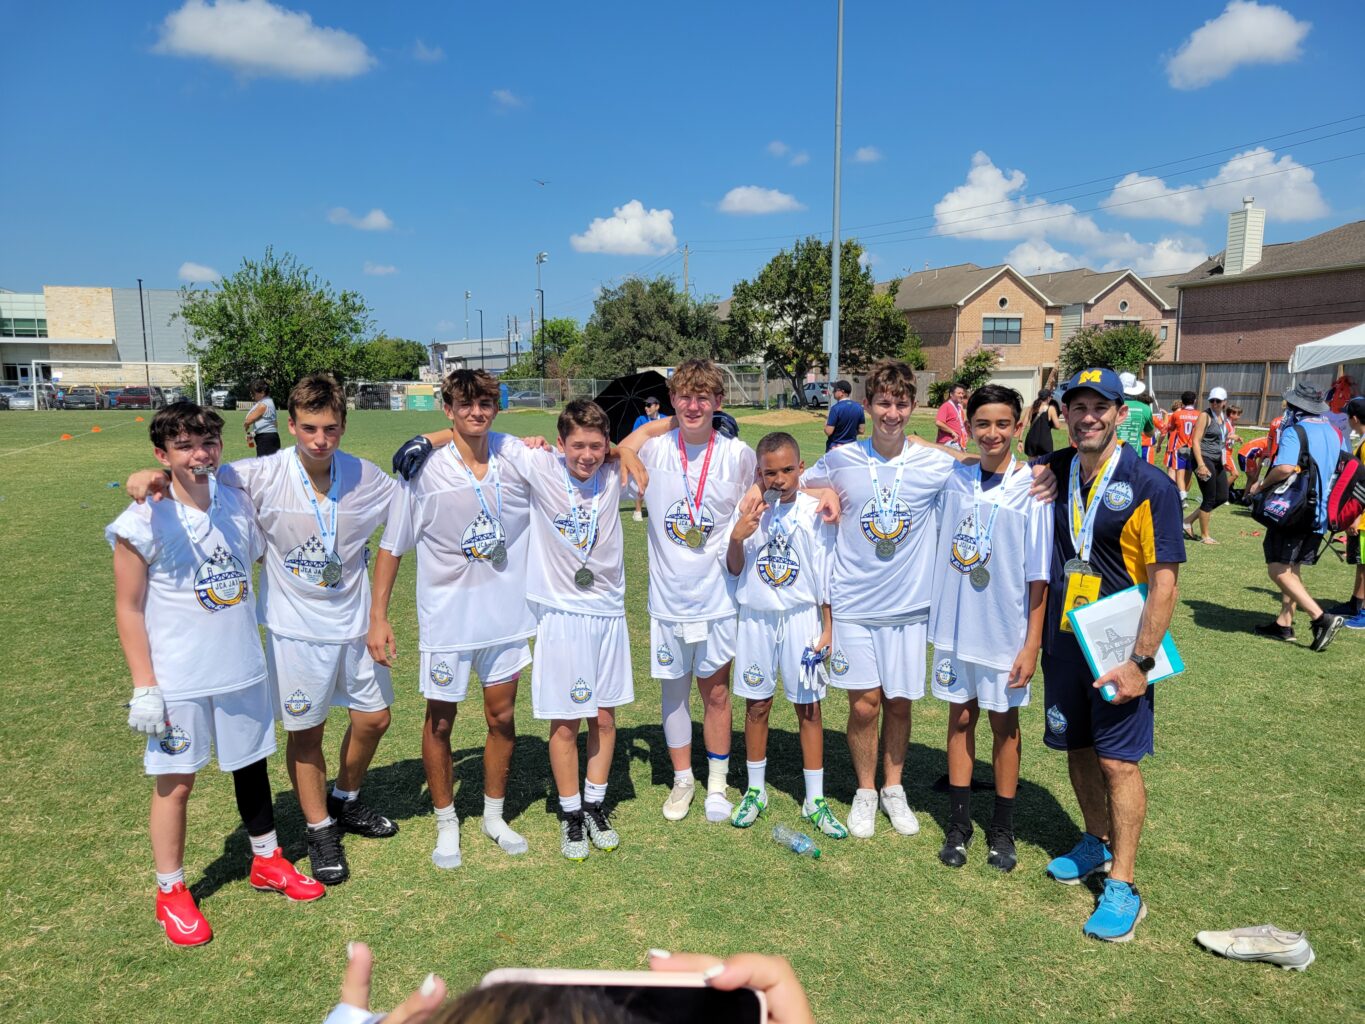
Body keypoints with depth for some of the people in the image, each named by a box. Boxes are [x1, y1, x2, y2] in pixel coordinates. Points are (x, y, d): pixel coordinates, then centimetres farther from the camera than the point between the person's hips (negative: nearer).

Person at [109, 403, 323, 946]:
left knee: (252, 764, 17)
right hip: (179, 679, -4)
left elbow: (265, 559, 16)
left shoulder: (238, 503, -1)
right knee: (175, 780, 8)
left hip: (243, 668, 4)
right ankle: (171, 892, 28)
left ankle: (267, 861, 37)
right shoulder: (146, 521, -14)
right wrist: (143, 687, -11)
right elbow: (129, 608, -10)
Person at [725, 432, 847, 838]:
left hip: (802, 618, -1)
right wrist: (737, 537, -19)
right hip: (756, 618, 1)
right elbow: (734, 569, 0)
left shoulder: (814, 511, -5)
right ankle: (755, 791, 26)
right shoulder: (747, 511, -2)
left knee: (808, 707, 6)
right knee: (756, 705, 10)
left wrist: (827, 627, -1)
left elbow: (825, 574, -1)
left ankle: (815, 799, 18)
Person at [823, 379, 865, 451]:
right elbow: (861, 430, 5)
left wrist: (825, 424, 3)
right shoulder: (858, 408, 1)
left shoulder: (836, 408, -16)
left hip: (835, 447, -5)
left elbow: (829, 432, -17)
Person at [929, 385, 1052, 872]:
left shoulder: (1031, 489, -11)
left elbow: (1039, 575, -10)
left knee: (1004, 722, 11)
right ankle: (958, 823, 25)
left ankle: (1002, 829, 27)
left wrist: (1032, 644, -10)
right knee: (960, 718, 12)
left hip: (1005, 630, -3)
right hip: (954, 624, 3)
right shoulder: (954, 479, -1)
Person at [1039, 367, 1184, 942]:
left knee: (1118, 760, 0)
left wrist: (1140, 662, -18)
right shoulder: (1052, 472, 1)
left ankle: (1122, 886, 12)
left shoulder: (1149, 486, -13)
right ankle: (1097, 842, 38)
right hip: (1063, 639, 5)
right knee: (1078, 748, 16)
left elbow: (1163, 583, -14)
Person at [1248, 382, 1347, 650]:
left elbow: (1285, 468, -31)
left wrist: (1262, 484, -15)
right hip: (1319, 513, 9)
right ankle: (1284, 623, 20)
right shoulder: (1334, 432, 12)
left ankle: (1321, 617, -16)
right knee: (1292, 568, 16)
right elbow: (1339, 470, 23)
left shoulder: (1294, 431, -15)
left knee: (1278, 569, -8)